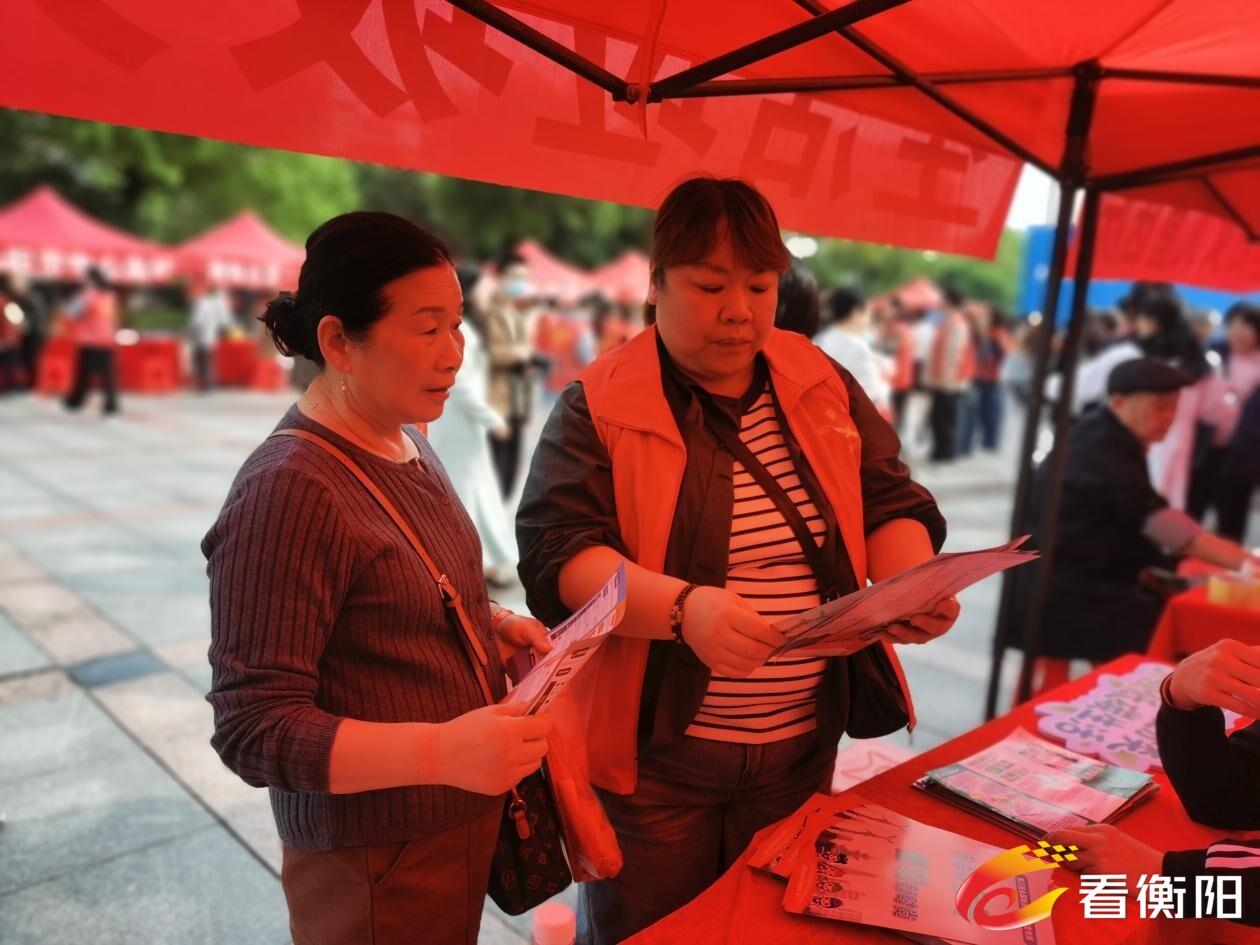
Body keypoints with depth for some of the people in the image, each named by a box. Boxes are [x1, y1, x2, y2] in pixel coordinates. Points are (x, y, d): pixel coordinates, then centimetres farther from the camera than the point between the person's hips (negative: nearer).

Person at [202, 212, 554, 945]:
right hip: (376, 860, -7)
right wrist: (440, 751, -34)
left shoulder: (406, 442, 2)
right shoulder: (287, 491, -25)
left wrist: (490, 622, -3)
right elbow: (256, 730, -24)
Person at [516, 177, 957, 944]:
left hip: (802, 750, 5)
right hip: (652, 754, -4)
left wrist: (912, 583, -15)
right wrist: (683, 606, -35)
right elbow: (557, 553, -18)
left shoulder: (824, 388, 4)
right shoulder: (599, 408, -10)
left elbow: (891, 501, 7)